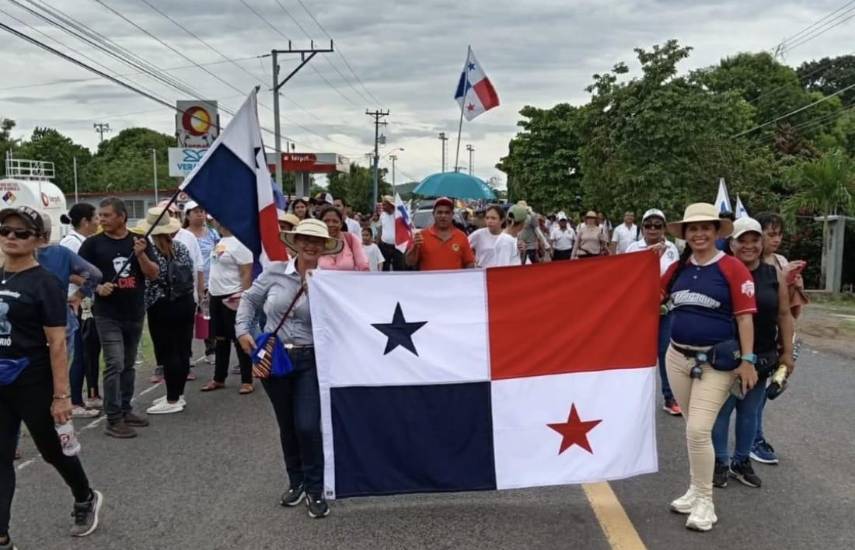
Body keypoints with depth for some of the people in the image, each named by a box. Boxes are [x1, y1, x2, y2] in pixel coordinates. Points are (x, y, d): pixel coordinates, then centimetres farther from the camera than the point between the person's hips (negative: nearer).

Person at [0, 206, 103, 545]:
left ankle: (86, 500, 37)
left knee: (52, 451, 12)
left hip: (33, 385, -5)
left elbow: (57, 344, -15)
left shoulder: (43, 283, -13)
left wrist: (61, 395, -17)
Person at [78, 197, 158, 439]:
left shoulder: (139, 241, 4)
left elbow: (153, 274, -1)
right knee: (114, 364, -10)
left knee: (128, 365, 14)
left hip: (135, 313, 4)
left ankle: (126, 410, 26)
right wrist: (97, 287, -17)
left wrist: (141, 254, -17)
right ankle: (113, 419, -5)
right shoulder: (93, 243, -2)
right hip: (107, 315, -3)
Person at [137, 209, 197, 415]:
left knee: (168, 353, 0)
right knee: (183, 350, 10)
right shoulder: (181, 247, 3)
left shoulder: (150, 252, -14)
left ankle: (172, 400, 5)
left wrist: (143, 306, -2)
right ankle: (178, 394, 21)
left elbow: (146, 283, -13)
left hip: (162, 308, -6)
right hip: (186, 303, 6)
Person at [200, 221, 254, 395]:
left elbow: (247, 275, -19)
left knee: (238, 339, -2)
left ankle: (247, 381, 7)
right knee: (220, 339, 15)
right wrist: (210, 289, 19)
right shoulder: (221, 242, 12)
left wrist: (244, 298, -22)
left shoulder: (239, 244, -16)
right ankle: (218, 379, 25)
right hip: (216, 296, 9)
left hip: (232, 298, -9)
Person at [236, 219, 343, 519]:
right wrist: (243, 330, 1)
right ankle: (296, 481, 36)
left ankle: (315, 489, 12)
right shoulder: (274, 272, -2)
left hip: (309, 360, -2)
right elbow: (250, 299, 11)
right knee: (287, 425, 15)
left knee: (307, 426, -9)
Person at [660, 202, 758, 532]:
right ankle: (696, 489, 31)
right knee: (692, 429, 16)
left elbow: (744, 316, -9)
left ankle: (705, 501, 6)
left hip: (717, 362, -5)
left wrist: (747, 360, -12)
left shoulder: (732, 268, -9)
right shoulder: (678, 268, 5)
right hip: (677, 357, 5)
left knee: (699, 430, -11)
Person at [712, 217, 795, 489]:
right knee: (721, 410, 5)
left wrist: (787, 352, 5)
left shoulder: (774, 275, 2)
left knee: (749, 412, 14)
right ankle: (720, 462, 20)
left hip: (761, 357, 3)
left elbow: (784, 315, 7)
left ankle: (741, 461, 29)